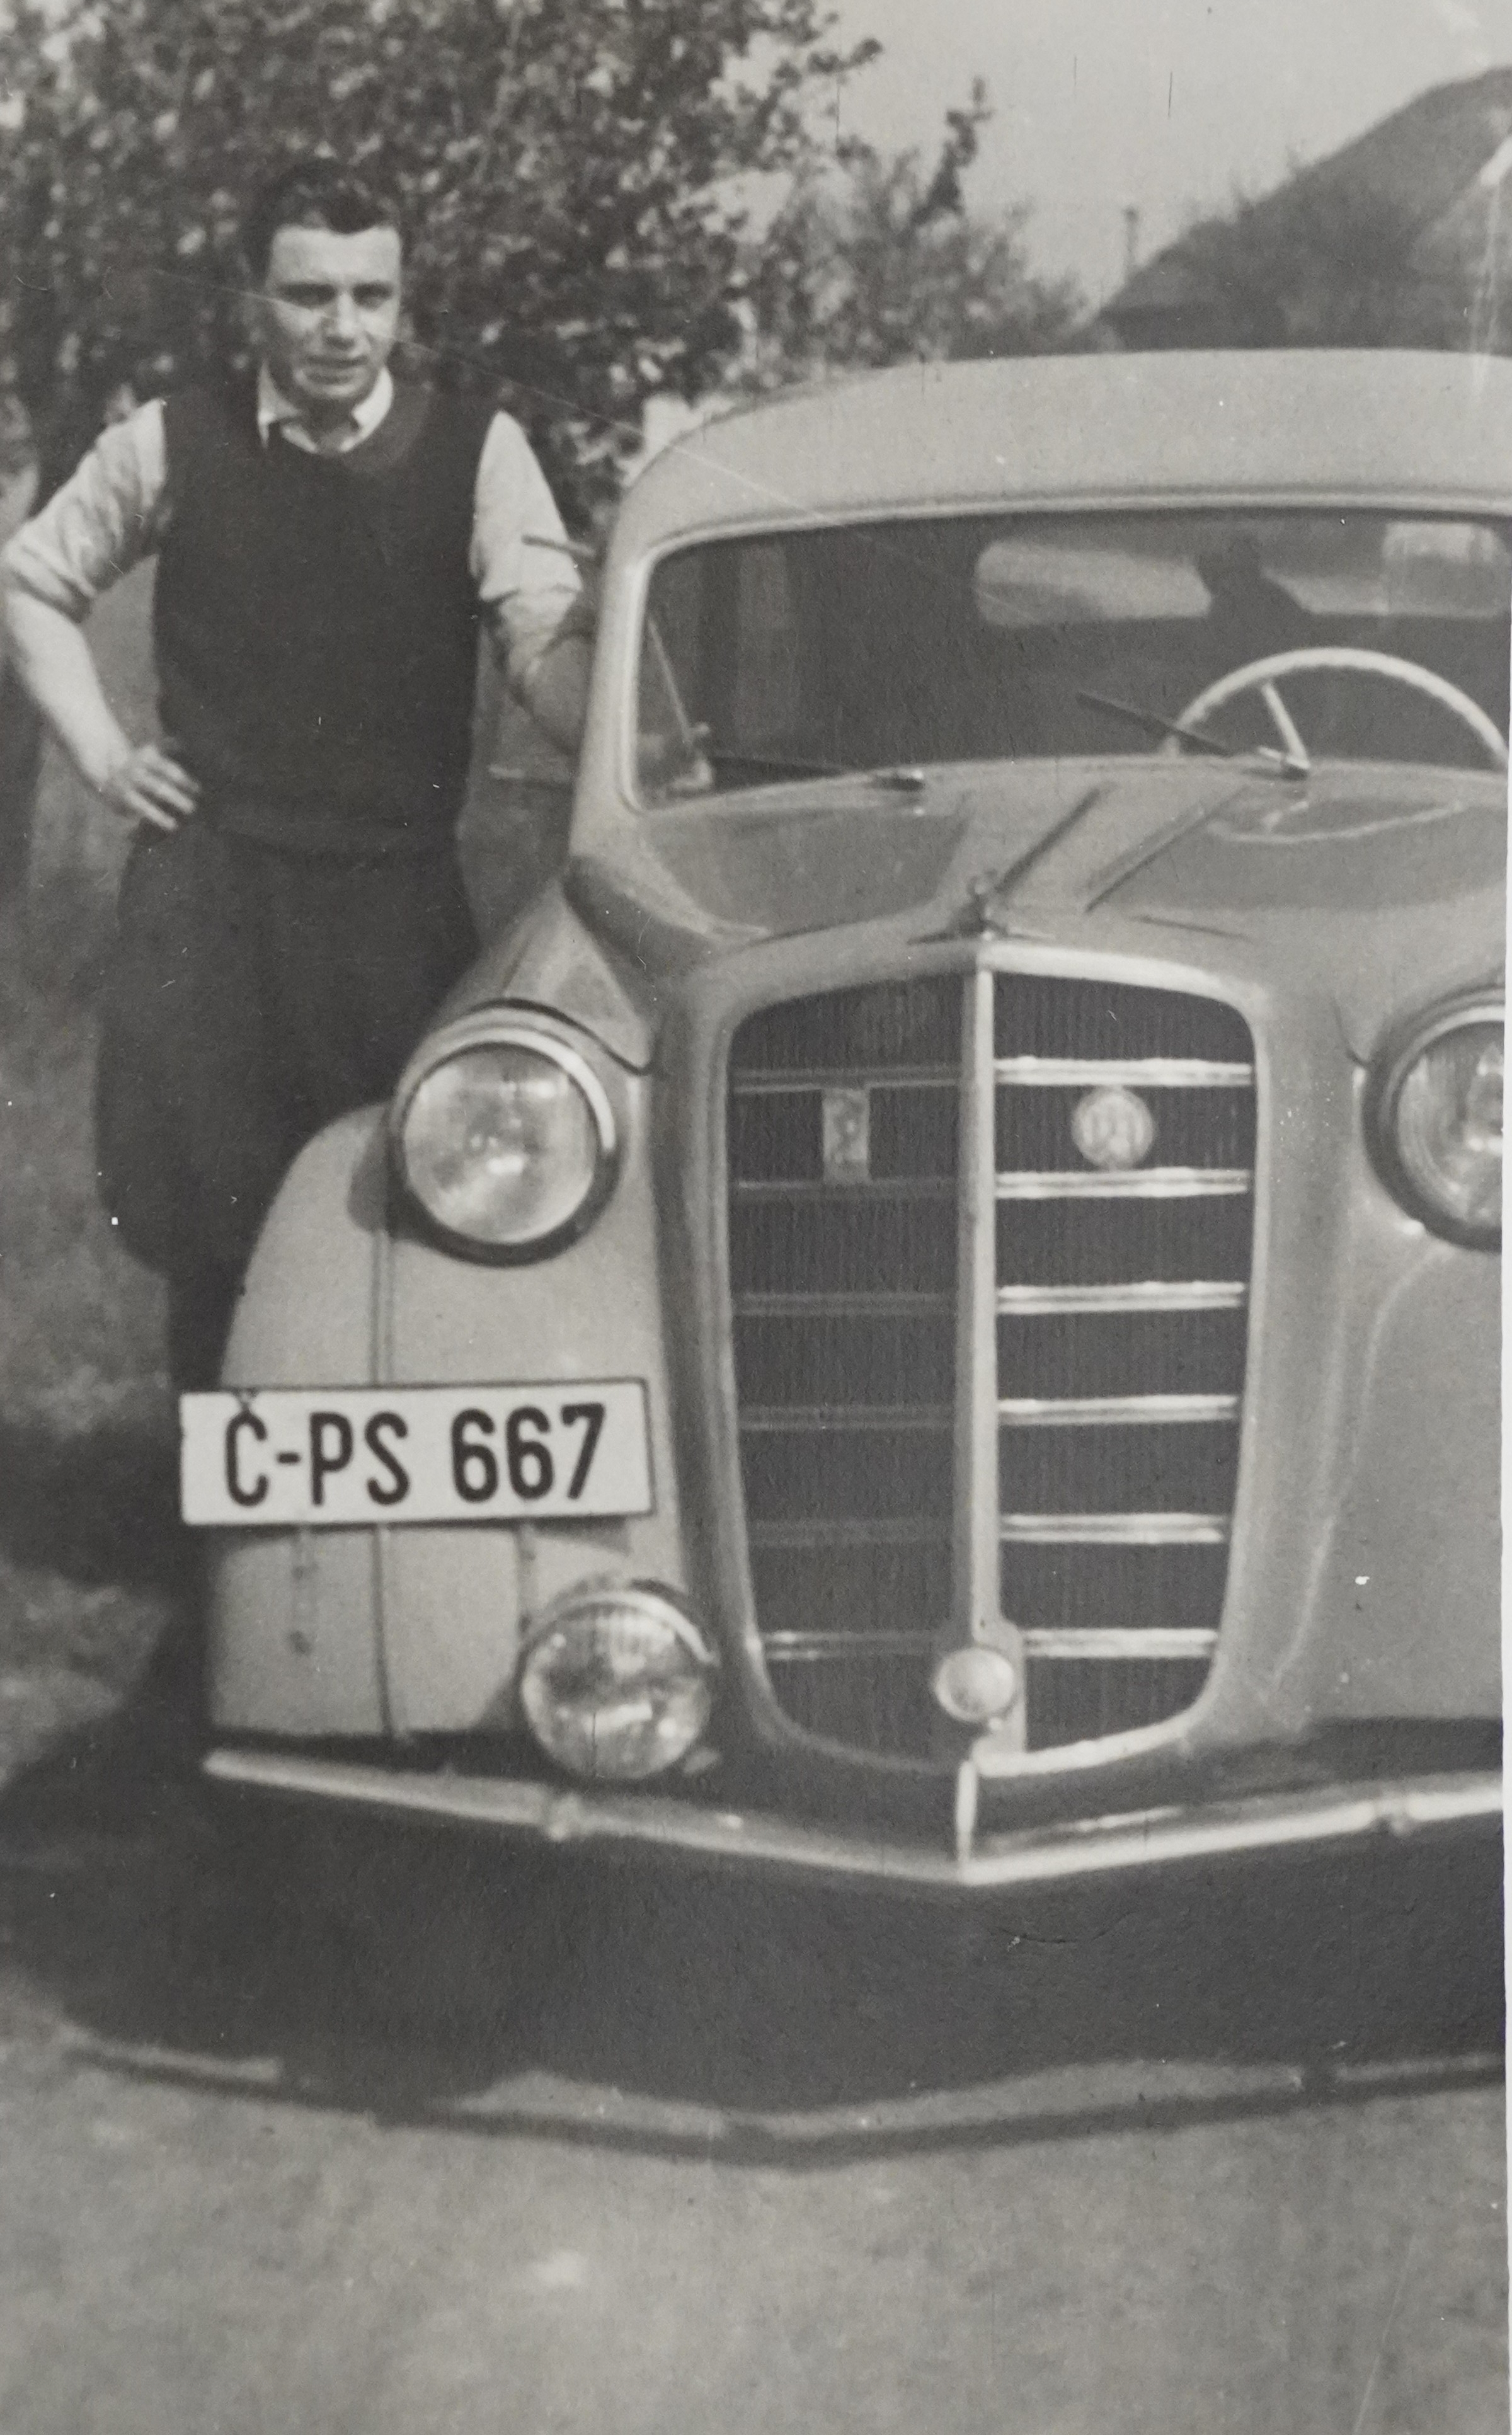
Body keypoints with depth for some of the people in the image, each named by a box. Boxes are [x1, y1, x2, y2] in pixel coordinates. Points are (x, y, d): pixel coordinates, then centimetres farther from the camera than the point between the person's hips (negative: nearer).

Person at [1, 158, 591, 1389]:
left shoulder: (476, 453, 1)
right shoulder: (170, 446, 5)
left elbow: (549, 641, -11)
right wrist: (101, 751, 10)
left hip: (402, 904, 0)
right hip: (206, 890, 1)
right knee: (206, 1233, 0)